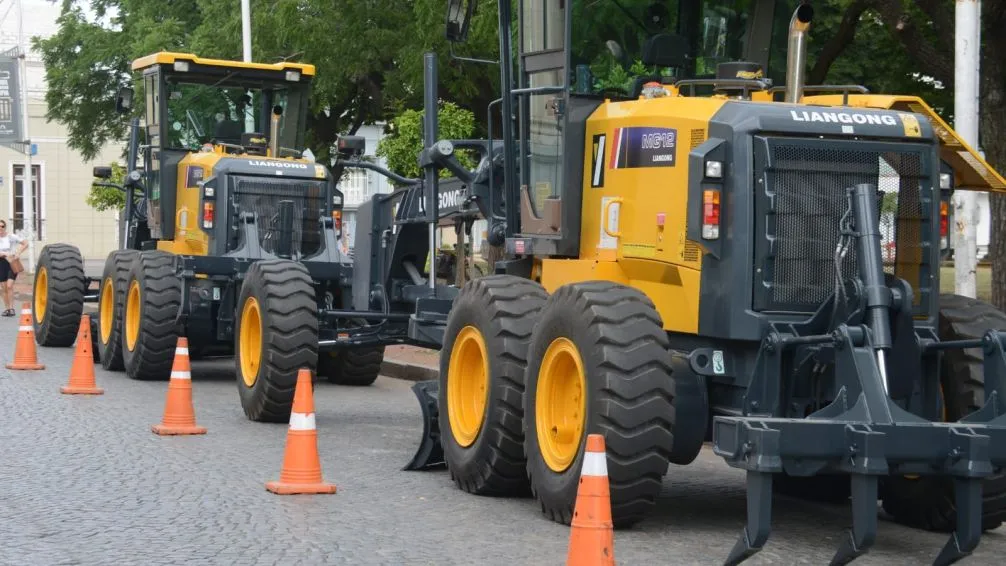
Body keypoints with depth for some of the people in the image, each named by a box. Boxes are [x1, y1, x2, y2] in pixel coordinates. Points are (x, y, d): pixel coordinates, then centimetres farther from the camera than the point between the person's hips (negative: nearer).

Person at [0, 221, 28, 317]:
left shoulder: (11, 237, -5)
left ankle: (11, 308, -11)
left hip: (12, 263, -3)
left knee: (9, 286, -14)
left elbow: (25, 244, -4)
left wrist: (18, 253, -15)